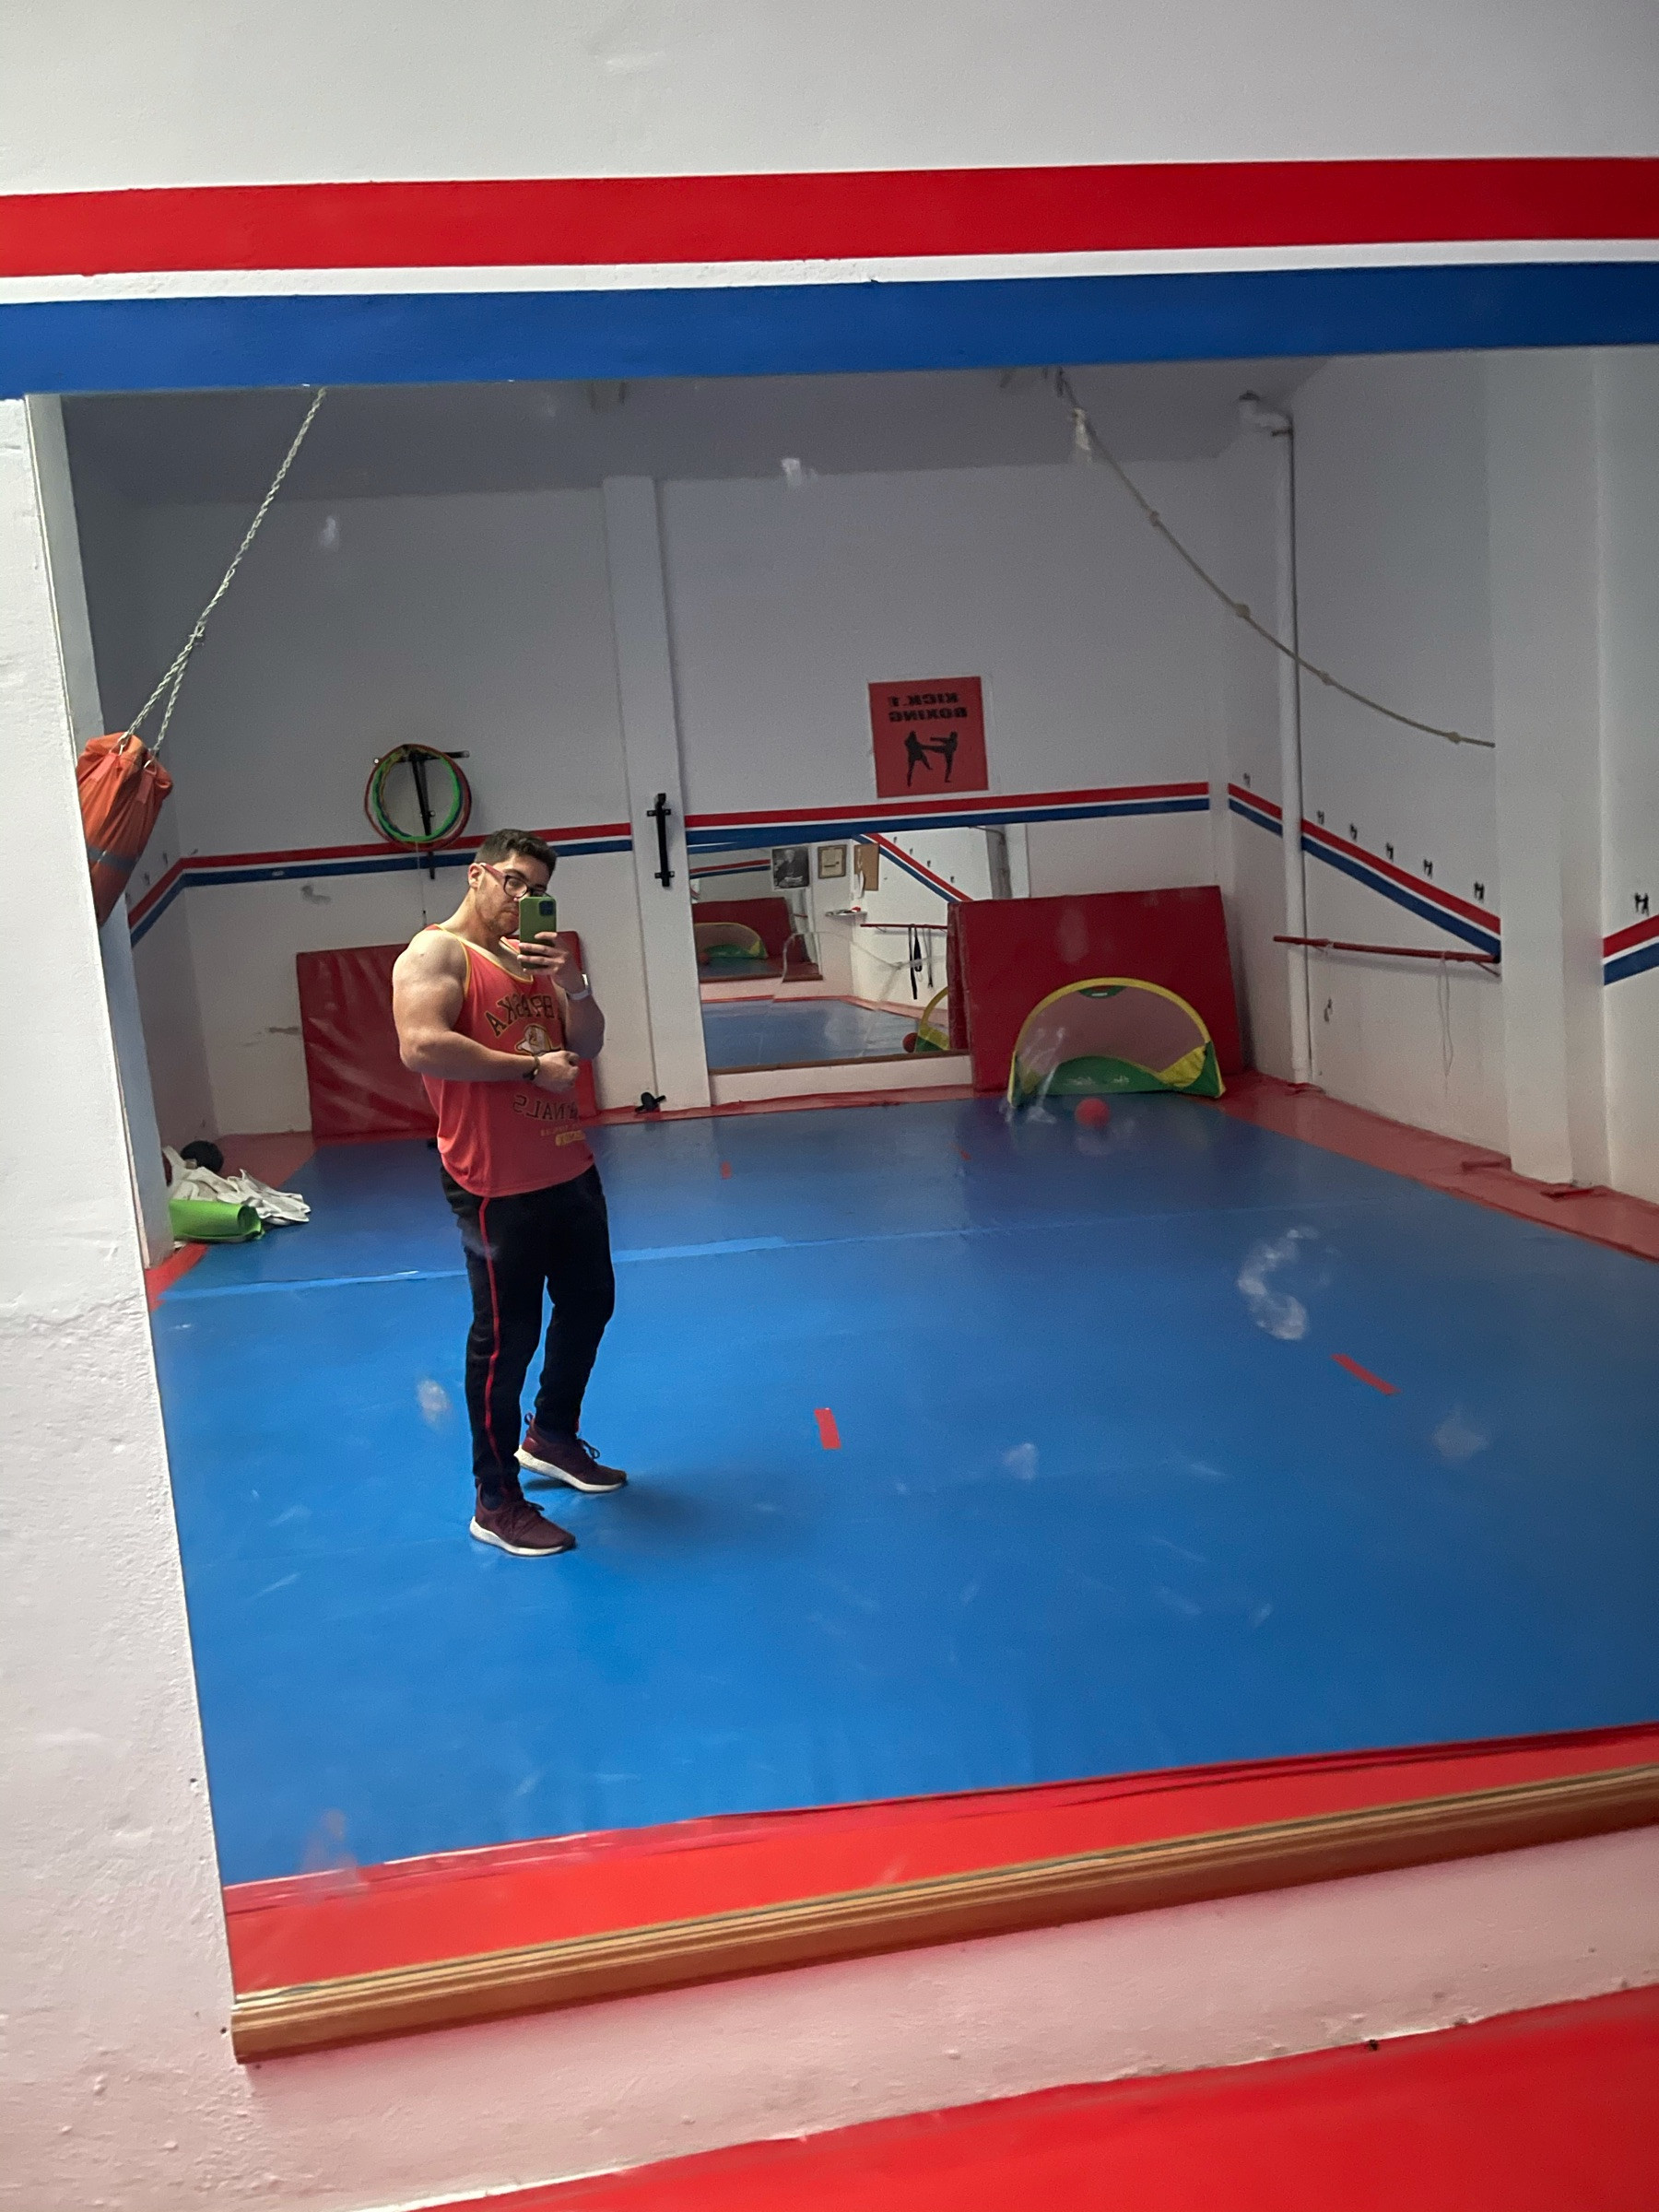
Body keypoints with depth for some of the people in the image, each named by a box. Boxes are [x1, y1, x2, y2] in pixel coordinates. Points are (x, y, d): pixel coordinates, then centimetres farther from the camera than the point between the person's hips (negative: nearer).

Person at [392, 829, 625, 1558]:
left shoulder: (533, 955, 15)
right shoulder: (436, 952, -9)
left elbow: (587, 1044, 11)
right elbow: (421, 1047, -25)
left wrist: (569, 979, -8)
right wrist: (531, 1067, -20)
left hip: (568, 1169, 9)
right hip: (496, 1186, -9)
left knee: (588, 1304, 20)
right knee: (505, 1337, -2)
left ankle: (552, 1438, 41)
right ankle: (497, 1504, 11)